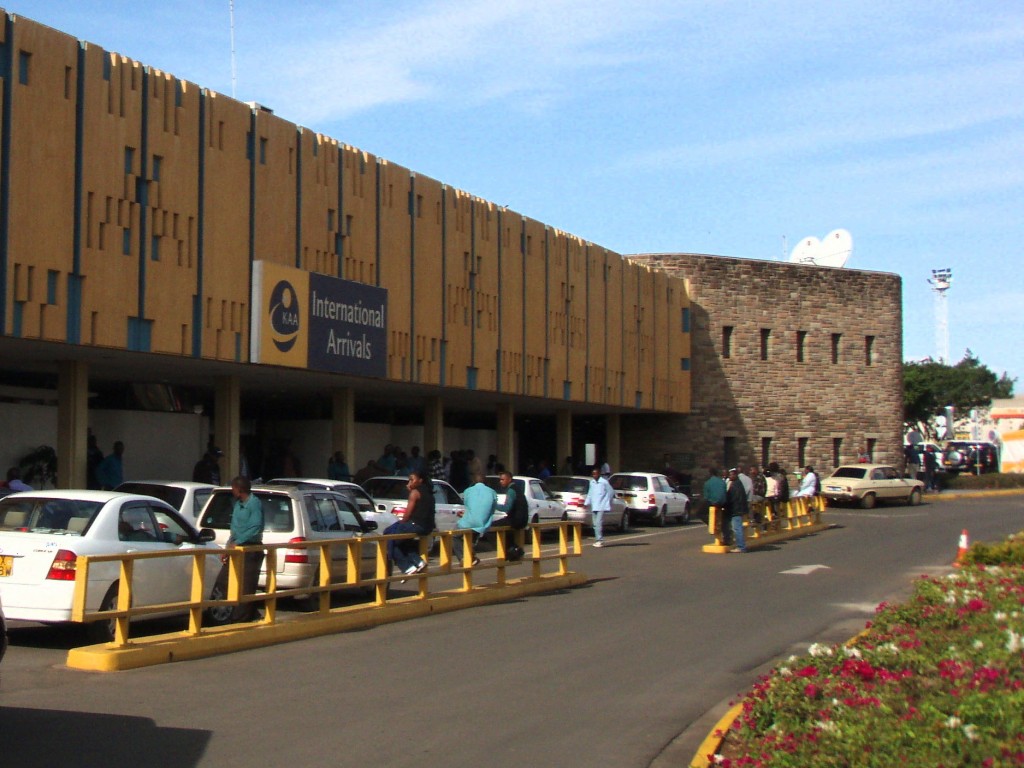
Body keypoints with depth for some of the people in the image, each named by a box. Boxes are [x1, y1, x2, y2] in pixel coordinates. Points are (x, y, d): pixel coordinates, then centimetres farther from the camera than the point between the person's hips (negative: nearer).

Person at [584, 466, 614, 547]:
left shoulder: (604, 482, -7)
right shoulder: (592, 482, 12)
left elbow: (611, 492, -2)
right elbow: (590, 494, 19)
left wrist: (606, 502, -1)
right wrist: (586, 503, 12)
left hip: (601, 507, -7)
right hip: (594, 506, 7)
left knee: (598, 523, -16)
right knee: (595, 524, 7)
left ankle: (600, 540, -16)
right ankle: (598, 540, 14)